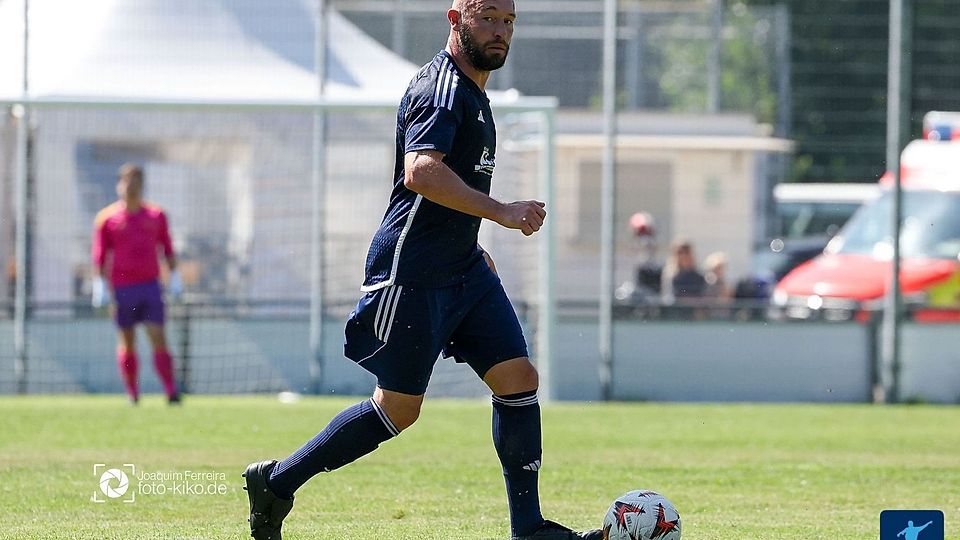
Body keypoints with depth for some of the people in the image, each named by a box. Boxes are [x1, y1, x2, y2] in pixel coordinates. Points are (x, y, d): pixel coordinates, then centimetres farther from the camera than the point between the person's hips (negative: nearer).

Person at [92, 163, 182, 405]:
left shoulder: (156, 215, 8)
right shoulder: (107, 218, 3)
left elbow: (167, 249, 16)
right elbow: (99, 255, 3)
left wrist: (174, 277, 8)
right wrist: (100, 285, -4)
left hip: (150, 285, 1)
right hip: (121, 289, 0)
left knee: (158, 338, -10)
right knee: (127, 344, 5)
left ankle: (171, 392, -13)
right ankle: (132, 394, 16)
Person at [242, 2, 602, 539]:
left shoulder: (472, 91, 17)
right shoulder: (440, 88, -15)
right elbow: (420, 172, -31)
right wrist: (502, 212, -30)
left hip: (464, 268, 10)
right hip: (412, 272, -10)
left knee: (519, 378, -1)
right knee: (399, 408, -3)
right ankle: (276, 481, 11)